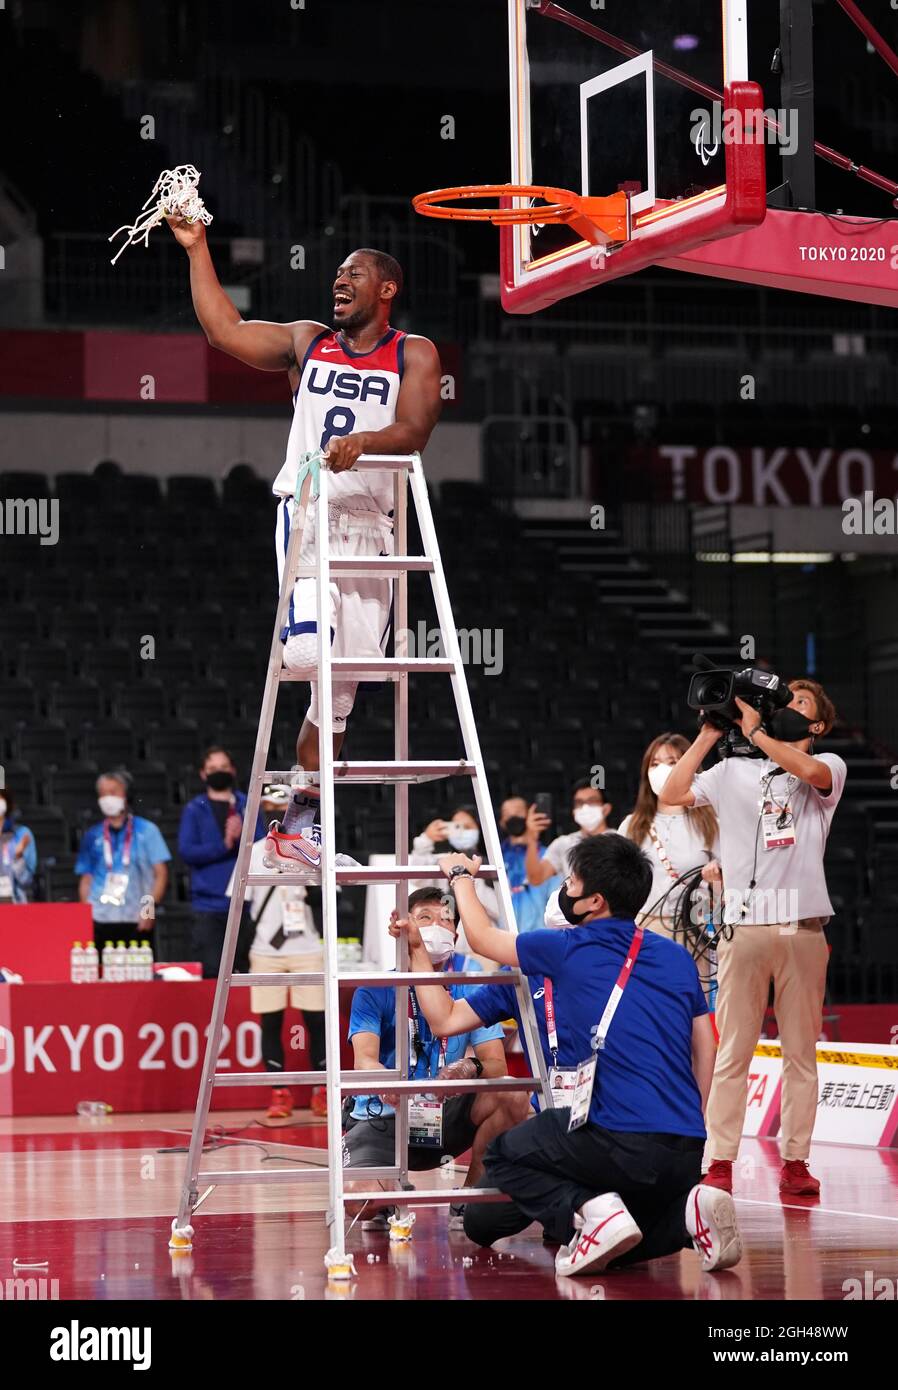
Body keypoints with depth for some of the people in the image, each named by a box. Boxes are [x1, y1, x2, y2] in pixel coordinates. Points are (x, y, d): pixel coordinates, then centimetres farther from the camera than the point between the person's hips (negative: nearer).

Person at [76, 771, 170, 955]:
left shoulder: (147, 831, 7)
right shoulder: (93, 836, 12)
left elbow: (161, 873, 4)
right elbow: (86, 879, 14)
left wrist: (151, 906, -9)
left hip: (137, 922, -1)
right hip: (99, 922, 1)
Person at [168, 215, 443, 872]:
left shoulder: (414, 354, 8)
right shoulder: (307, 341, 15)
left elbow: (414, 430, -7)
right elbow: (223, 328, 12)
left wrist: (364, 439, -27)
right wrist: (197, 249, 9)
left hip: (372, 524, 1)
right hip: (307, 511, -1)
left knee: (342, 686, 3)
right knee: (310, 653, -25)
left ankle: (302, 819, 10)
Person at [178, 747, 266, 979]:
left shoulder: (247, 806, 12)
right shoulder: (194, 810, 7)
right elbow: (187, 851, -4)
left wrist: (242, 836, -13)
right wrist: (223, 845, -15)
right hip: (209, 905, -2)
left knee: (248, 972, 2)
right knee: (211, 972, -9)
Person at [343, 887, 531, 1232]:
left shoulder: (470, 993, 2)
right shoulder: (375, 992, -5)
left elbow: (497, 1065, -7)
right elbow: (364, 1060, -19)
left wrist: (472, 1068, -33)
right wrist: (388, 1084, -44)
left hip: (445, 1117, 3)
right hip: (381, 1120, -3)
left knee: (512, 1096, -25)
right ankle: (388, 1200, 8)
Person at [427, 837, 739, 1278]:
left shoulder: (567, 949, 0)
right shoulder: (678, 957, 14)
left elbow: (483, 937, 17)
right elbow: (705, 1048, 19)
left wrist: (461, 876, 34)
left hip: (622, 1142, -6)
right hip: (688, 1151, 6)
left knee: (502, 1157, 18)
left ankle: (588, 1210, -9)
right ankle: (686, 1213, -4)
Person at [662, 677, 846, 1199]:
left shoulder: (829, 766, 9)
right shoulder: (733, 771, 17)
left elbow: (807, 770, -14)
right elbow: (674, 793, 8)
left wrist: (753, 729, -6)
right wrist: (709, 734, 8)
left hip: (802, 926, -1)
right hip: (743, 924, 1)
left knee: (801, 1052, 2)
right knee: (733, 1052, -2)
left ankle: (795, 1161, 4)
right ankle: (720, 1163, -1)